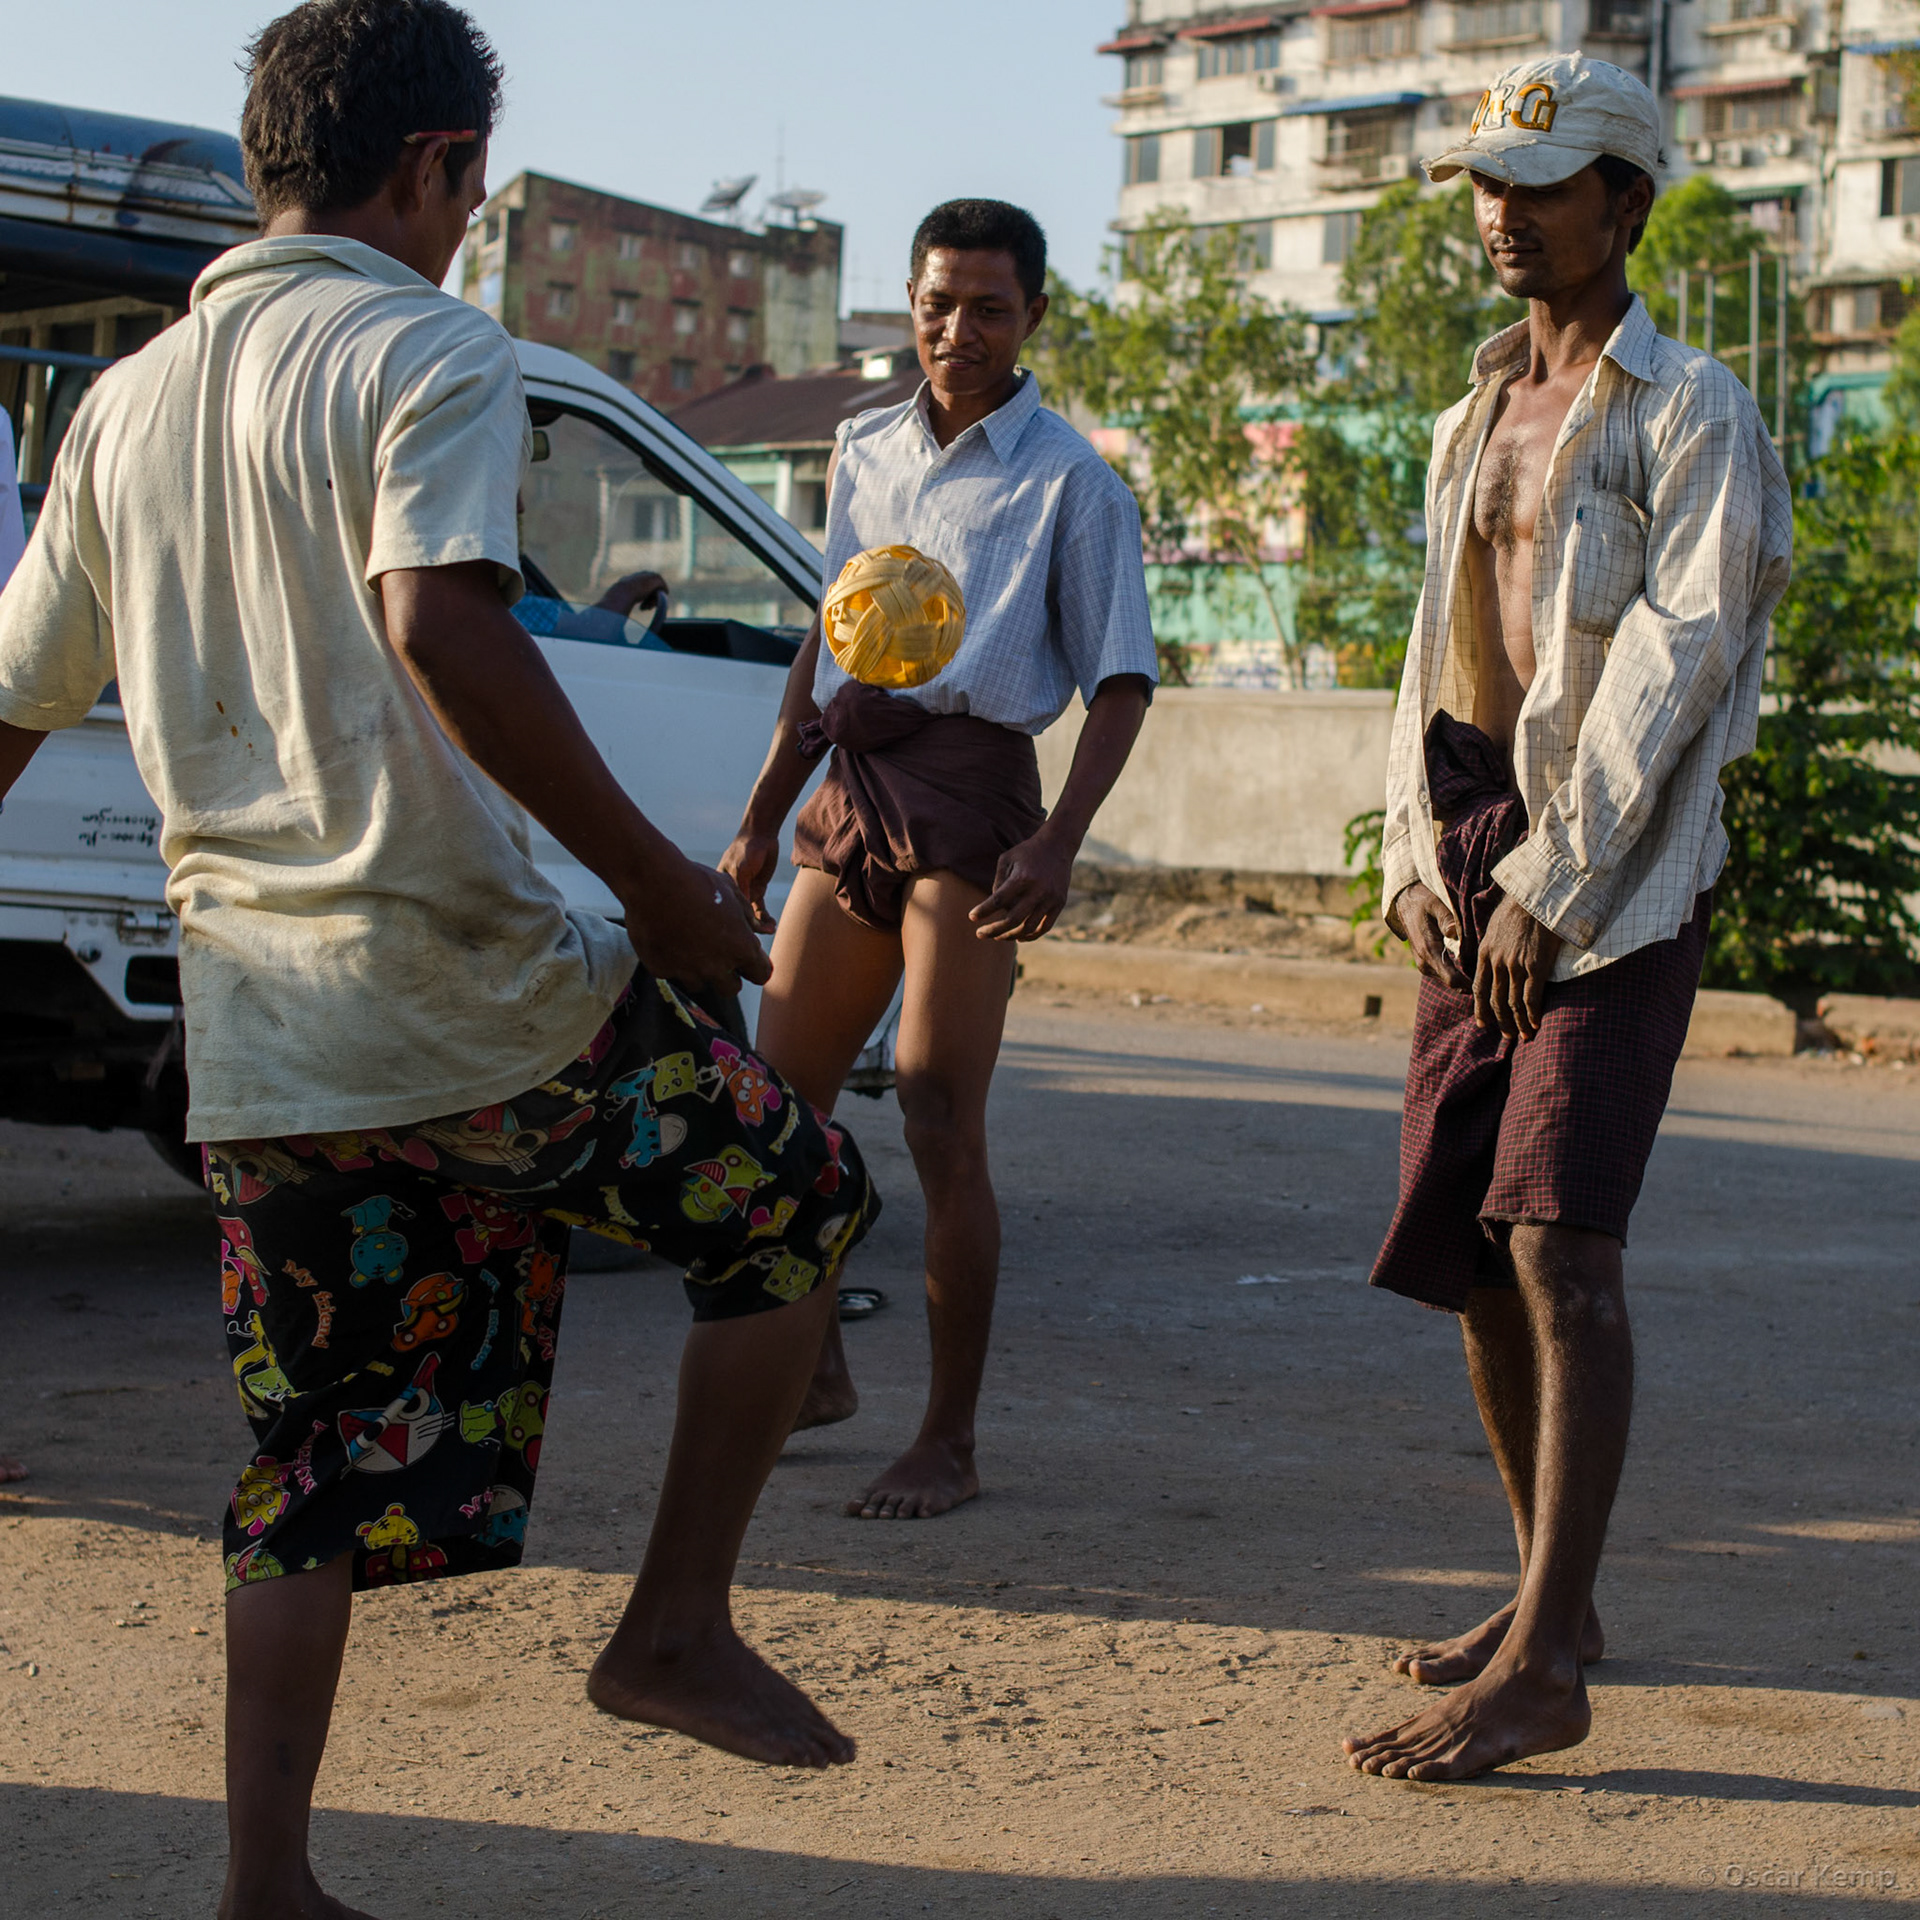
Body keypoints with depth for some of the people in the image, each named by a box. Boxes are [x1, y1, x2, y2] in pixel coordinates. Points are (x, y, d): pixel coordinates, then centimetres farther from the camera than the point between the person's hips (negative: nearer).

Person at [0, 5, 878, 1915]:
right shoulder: (426, 355, -9)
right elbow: (439, 628, -26)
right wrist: (651, 874, -21)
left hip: (255, 1031, 7)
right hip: (464, 990, -6)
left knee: (314, 1467, 13)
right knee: (794, 1189, 15)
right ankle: (679, 1625, 14)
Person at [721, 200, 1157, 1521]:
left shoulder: (1070, 482, -2)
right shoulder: (865, 452, 15)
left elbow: (1121, 681, -4)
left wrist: (1060, 844, -17)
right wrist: (764, 815, 18)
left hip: (968, 793, -6)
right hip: (849, 788, 6)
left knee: (942, 1132, -7)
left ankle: (950, 1445, 2)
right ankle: (818, 1374, 28)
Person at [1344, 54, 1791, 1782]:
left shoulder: (1687, 413, -4)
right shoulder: (1478, 416, 19)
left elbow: (1672, 667, -12)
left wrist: (1553, 884, -15)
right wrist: (1417, 853, 6)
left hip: (1612, 877, -8)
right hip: (1477, 865, 8)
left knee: (1558, 1240, -16)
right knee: (1468, 1249, 7)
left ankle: (1545, 1669, -17)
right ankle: (1551, 1593, 20)